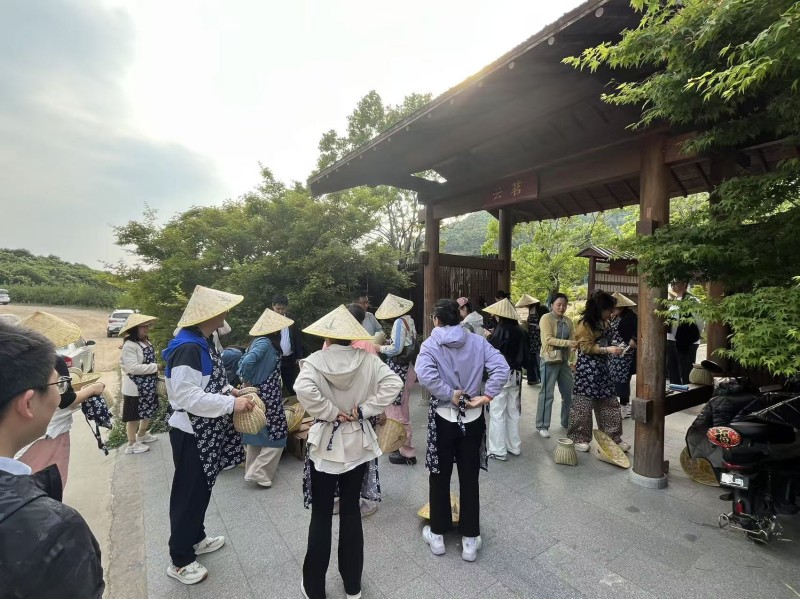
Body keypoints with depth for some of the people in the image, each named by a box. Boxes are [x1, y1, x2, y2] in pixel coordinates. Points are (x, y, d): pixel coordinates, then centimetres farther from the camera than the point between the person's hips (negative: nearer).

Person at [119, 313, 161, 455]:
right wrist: (155, 367, -21)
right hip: (135, 388, -8)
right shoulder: (129, 345, -21)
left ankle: (142, 434, 43)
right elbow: (133, 368, -27)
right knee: (134, 416, 8)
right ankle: (132, 444, 25)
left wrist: (156, 376, 11)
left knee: (149, 412, 22)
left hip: (148, 386, 9)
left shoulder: (146, 342, 6)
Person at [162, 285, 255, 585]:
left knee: (202, 488, 23)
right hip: (192, 433, -9)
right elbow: (187, 396, -29)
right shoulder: (188, 348, -25)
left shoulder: (204, 342, 5)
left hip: (207, 431, 9)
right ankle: (179, 560, 26)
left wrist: (230, 390, 2)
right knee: (188, 493, 7)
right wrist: (231, 403, -26)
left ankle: (195, 538, 43)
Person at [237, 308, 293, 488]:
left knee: (256, 433, 20)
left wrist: (246, 382, 7)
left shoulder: (260, 341, 7)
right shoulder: (265, 342, -20)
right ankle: (259, 474, 8)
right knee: (276, 436, 3)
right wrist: (248, 383, -18)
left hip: (258, 396, 9)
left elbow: (243, 362, 10)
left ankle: (252, 470, 34)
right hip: (266, 397, -9)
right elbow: (247, 362, -32)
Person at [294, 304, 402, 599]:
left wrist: (330, 413, -19)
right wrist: (365, 409, -13)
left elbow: (303, 389, -32)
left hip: (325, 446, -2)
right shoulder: (368, 359, -8)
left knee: (321, 515, 14)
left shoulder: (315, 361, -15)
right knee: (351, 510, 18)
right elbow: (393, 383, -17)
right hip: (358, 444, 3)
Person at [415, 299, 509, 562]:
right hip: (473, 419, 3)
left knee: (440, 477, 16)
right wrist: (487, 396, -11)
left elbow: (425, 375, -28)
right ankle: (470, 541, 28)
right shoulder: (477, 341, -2)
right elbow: (502, 368, -13)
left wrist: (450, 394, -18)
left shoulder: (431, 344, -10)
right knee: (469, 479, 15)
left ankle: (437, 535, 32)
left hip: (443, 418, -2)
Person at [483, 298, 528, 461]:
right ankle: (514, 446, 26)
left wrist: (489, 336, 3)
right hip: (516, 374, 7)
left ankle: (498, 450, 8)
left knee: (497, 412, 2)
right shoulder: (519, 329, 3)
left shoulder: (501, 329, -17)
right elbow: (525, 353, 8)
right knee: (513, 411, 16)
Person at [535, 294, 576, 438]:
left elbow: (573, 339, 3)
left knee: (569, 392, 15)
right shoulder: (546, 318, -10)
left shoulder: (568, 321, 10)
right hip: (549, 360, -7)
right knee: (547, 394, -1)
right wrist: (567, 343, -28)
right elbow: (548, 339, -19)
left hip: (564, 360, 7)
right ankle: (542, 426, 8)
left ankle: (566, 422, 32)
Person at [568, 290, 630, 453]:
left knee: (609, 403, 12)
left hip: (602, 367, 8)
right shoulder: (584, 324, -13)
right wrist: (608, 350, -20)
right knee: (583, 404, -1)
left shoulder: (604, 323, 12)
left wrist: (613, 347, 10)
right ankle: (579, 439, 10)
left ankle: (613, 437, 23)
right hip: (587, 368, -8)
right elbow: (586, 347, -17)